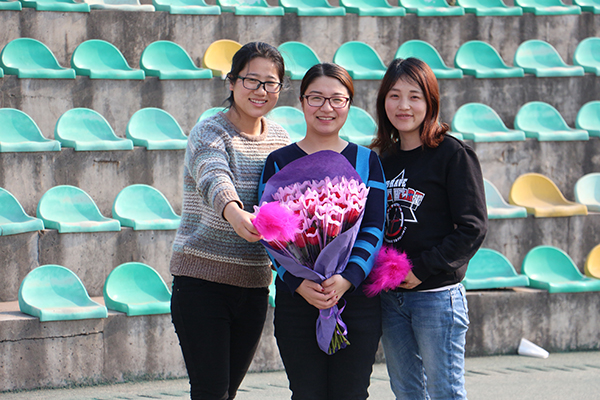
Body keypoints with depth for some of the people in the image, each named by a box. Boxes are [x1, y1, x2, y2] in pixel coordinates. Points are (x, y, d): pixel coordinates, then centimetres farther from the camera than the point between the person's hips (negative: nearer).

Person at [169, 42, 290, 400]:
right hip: (202, 279, -6)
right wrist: (234, 212, -54)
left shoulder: (279, 138, 9)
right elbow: (214, 177, -32)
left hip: (254, 285, 6)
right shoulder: (210, 133, -11)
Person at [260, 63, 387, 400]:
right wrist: (298, 282, -16)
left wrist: (348, 278, -17)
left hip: (357, 294, 0)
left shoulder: (366, 161, 7)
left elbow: (375, 229, 0)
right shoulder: (279, 163, 6)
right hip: (296, 297, 0)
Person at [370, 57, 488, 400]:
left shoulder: (453, 154, -7)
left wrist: (423, 269, -16)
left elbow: (472, 228, -12)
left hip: (438, 296, -6)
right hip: (391, 296, 6)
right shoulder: (384, 159, 12)